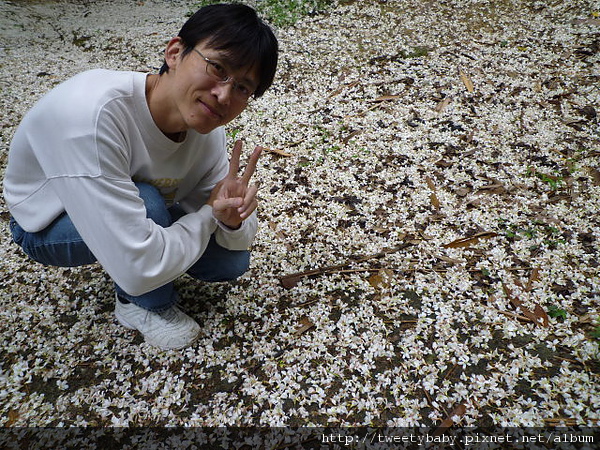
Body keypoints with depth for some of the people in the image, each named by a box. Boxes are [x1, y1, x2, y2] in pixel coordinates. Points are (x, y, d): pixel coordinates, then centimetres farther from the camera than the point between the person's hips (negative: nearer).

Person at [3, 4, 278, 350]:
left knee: (232, 260, -8)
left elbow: (238, 234, -11)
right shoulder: (90, 114, -41)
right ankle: (145, 306, -5)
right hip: (50, 227, -5)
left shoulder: (207, 126, -20)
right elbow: (139, 270, -40)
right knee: (148, 203, -34)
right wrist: (209, 215, -25)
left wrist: (233, 220, -35)